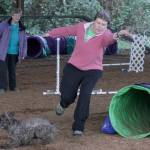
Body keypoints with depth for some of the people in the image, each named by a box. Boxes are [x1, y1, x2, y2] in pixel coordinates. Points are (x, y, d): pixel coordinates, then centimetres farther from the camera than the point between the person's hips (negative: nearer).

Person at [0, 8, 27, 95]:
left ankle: (12, 86, 26)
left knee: (12, 70, 13)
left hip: (14, 53, 3)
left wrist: (23, 53, 4)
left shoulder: (21, 28, 4)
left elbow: (24, 41, 8)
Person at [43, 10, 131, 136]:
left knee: (85, 95, -18)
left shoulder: (105, 35, -16)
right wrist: (50, 33, 28)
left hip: (93, 70, -2)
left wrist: (117, 35, -66)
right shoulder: (82, 27, -5)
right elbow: (66, 30, 13)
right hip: (74, 67, 3)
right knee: (67, 95, 3)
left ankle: (78, 127, -7)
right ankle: (63, 104, 43)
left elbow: (109, 38, -41)